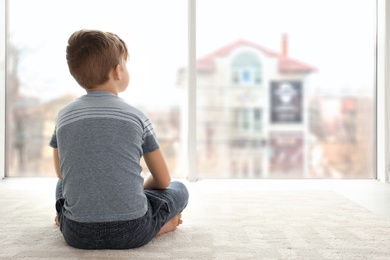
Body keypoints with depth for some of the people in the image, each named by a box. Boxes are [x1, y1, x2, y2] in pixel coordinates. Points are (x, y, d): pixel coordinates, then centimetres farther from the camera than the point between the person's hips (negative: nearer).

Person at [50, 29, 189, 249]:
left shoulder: (64, 116, 4)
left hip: (77, 233, 4)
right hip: (131, 232, -3)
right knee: (179, 189, 22)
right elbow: (163, 180, 7)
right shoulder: (136, 116, -2)